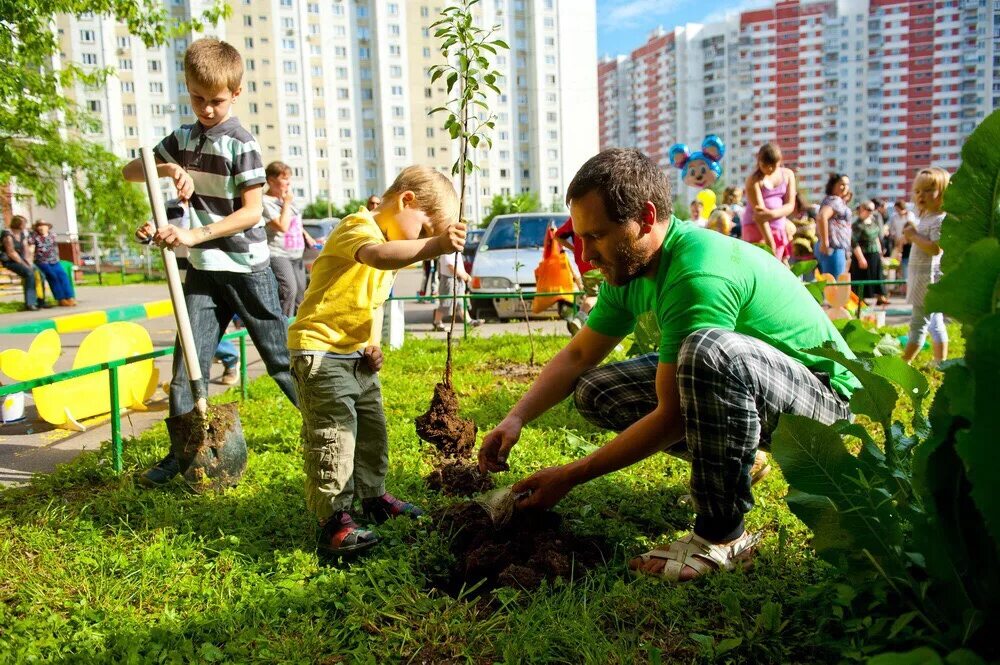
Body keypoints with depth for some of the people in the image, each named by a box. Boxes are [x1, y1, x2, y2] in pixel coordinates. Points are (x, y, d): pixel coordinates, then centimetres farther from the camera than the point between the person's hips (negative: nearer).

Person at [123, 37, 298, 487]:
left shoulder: (242, 144, -10)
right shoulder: (183, 139, 9)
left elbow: (251, 212, -16)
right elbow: (130, 171, 11)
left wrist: (194, 235, -23)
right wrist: (169, 168, -10)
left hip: (247, 269, -5)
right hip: (202, 270, 6)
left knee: (280, 358, 3)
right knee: (188, 363, 5)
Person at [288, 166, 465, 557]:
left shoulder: (391, 243, 15)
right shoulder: (358, 227, -17)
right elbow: (378, 255, -42)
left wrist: (372, 344, 6)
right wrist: (435, 245, -52)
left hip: (357, 354, 10)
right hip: (320, 351, -10)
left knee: (372, 428, 17)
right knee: (333, 436, -8)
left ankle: (374, 497, 34)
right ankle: (333, 522, 0)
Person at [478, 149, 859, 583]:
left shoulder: (699, 275, -31)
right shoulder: (630, 269, -3)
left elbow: (671, 417, -28)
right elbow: (577, 355, 5)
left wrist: (570, 476, -22)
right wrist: (516, 418, -10)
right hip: (729, 378, 9)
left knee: (708, 350, -40)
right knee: (595, 392, -1)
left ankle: (723, 536, -21)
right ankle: (734, 460, 12)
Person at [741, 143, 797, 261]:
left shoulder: (788, 175, 6)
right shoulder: (754, 180, -10)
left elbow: (790, 205, 1)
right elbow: (759, 212, -17)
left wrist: (772, 214, -21)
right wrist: (769, 241, -23)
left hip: (779, 229, 5)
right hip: (756, 228, -5)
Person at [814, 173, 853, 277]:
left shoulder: (838, 201, 23)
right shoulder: (835, 200, -9)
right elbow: (822, 217, -27)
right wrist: (825, 242, -25)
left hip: (835, 248, 10)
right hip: (834, 248, -10)